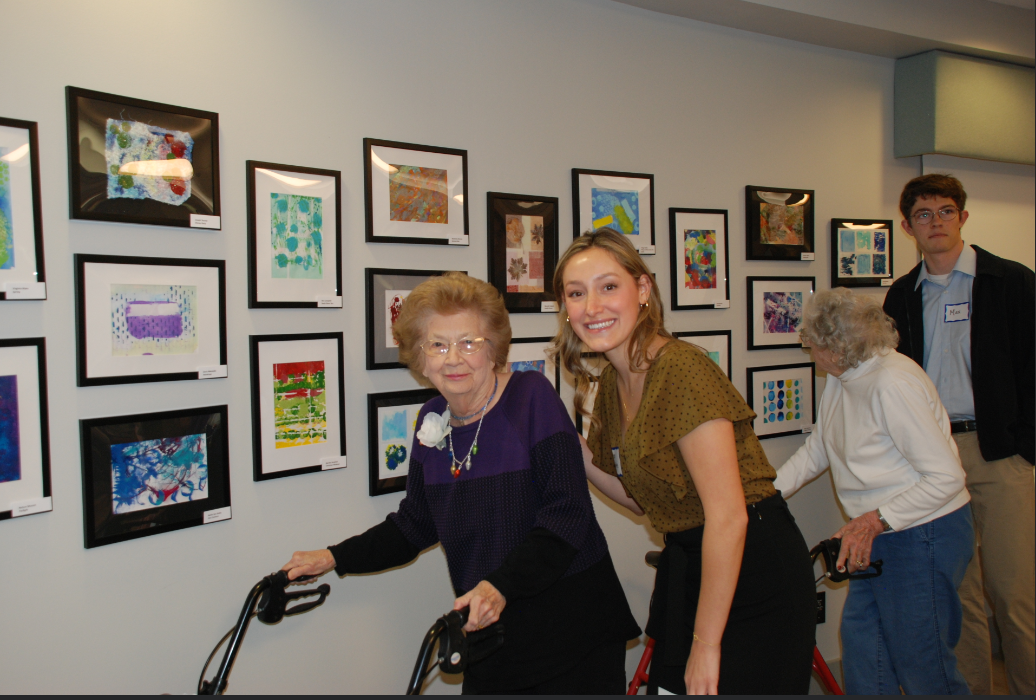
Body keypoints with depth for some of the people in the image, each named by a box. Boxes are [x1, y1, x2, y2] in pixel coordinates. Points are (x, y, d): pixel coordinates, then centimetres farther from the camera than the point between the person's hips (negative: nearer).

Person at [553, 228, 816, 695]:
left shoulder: (681, 369, -24)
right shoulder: (611, 383, 2)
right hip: (688, 567, 8)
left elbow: (727, 516, -26)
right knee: (667, 685, 20)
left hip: (752, 569, -8)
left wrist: (706, 645, -20)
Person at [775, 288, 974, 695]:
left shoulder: (893, 383, -25)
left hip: (923, 535, -9)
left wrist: (876, 520, -25)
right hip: (878, 539, 9)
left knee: (920, 659, 4)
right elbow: (816, 449, 12)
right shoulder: (840, 379, 4)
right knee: (860, 637, 15)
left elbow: (946, 477, -24)